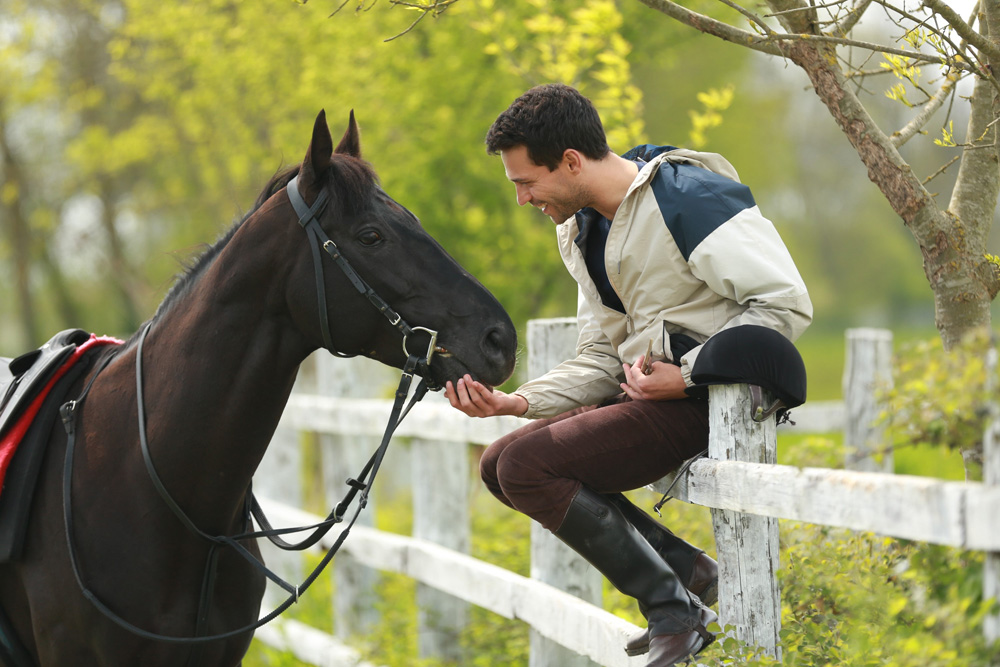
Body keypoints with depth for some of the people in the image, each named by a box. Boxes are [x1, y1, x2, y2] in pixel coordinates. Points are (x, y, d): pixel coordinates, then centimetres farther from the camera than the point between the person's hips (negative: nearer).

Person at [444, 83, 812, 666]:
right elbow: (600, 359, 16)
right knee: (499, 464, 8)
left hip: (706, 399, -10)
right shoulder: (584, 231, 13)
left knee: (527, 466, -20)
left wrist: (686, 375, -20)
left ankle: (676, 611, -12)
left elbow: (787, 305, -20)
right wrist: (518, 402, 0)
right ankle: (686, 567, 3)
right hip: (644, 391, 10)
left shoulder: (690, 198, -16)